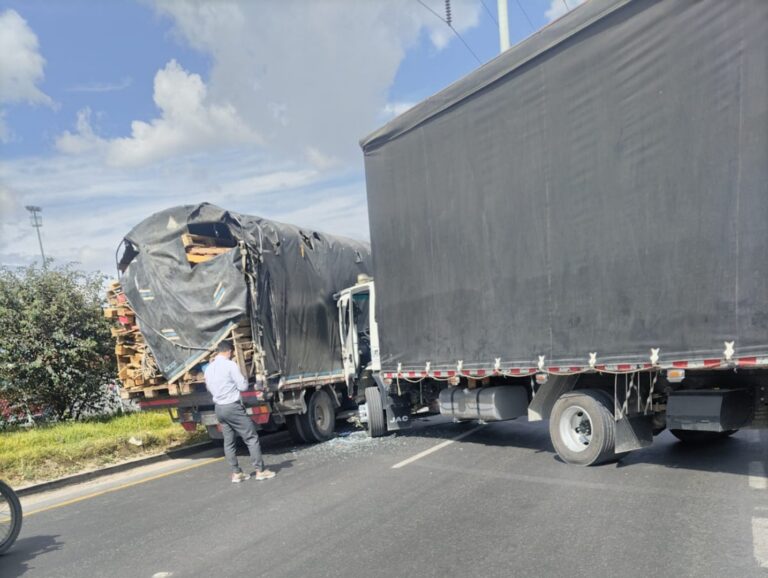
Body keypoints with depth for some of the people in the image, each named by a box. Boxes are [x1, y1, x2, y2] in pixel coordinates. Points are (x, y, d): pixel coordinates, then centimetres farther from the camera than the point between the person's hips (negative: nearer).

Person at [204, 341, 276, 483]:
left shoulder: (209, 368, 8)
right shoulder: (230, 365, -14)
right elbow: (243, 386, -12)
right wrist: (243, 379, 7)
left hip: (219, 408, 7)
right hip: (233, 407, -7)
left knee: (229, 441, 13)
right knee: (251, 438, 0)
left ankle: (236, 473, 16)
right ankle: (260, 470, 1)